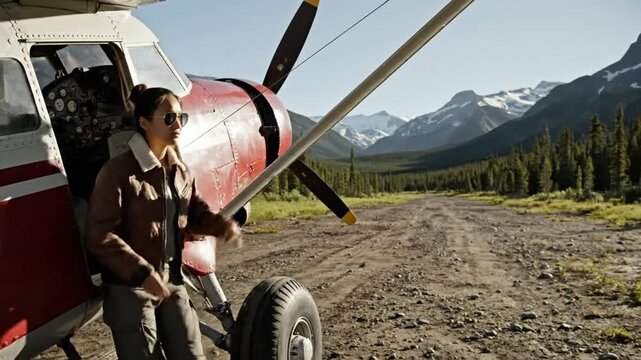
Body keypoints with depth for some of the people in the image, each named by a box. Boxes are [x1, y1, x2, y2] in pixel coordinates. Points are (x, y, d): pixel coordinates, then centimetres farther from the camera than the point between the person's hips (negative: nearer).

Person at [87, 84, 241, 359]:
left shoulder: (181, 171, 7)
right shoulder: (117, 171, -15)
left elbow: (196, 213, 15)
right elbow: (100, 237, -17)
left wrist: (223, 225, -8)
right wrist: (142, 273, -25)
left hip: (173, 283, 7)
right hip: (129, 288, -6)